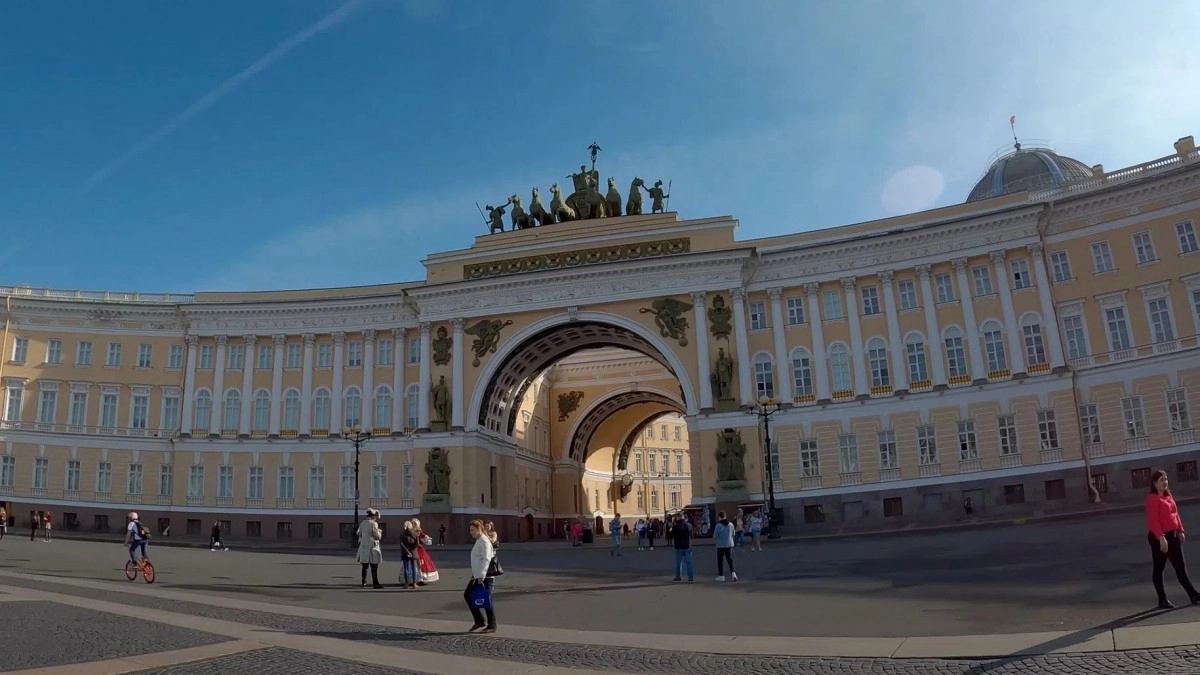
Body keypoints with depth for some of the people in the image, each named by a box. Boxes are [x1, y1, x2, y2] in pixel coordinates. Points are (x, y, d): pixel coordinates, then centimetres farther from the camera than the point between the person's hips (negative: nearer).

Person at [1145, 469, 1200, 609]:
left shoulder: (1168, 496, 12)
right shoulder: (1152, 499, -15)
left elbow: (1175, 514, 18)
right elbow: (1153, 520, -21)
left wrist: (1180, 531, 10)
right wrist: (1161, 537, -26)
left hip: (1172, 535, 8)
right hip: (1158, 538, -8)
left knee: (1181, 566, 9)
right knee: (1159, 568, 2)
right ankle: (1162, 600, 7)